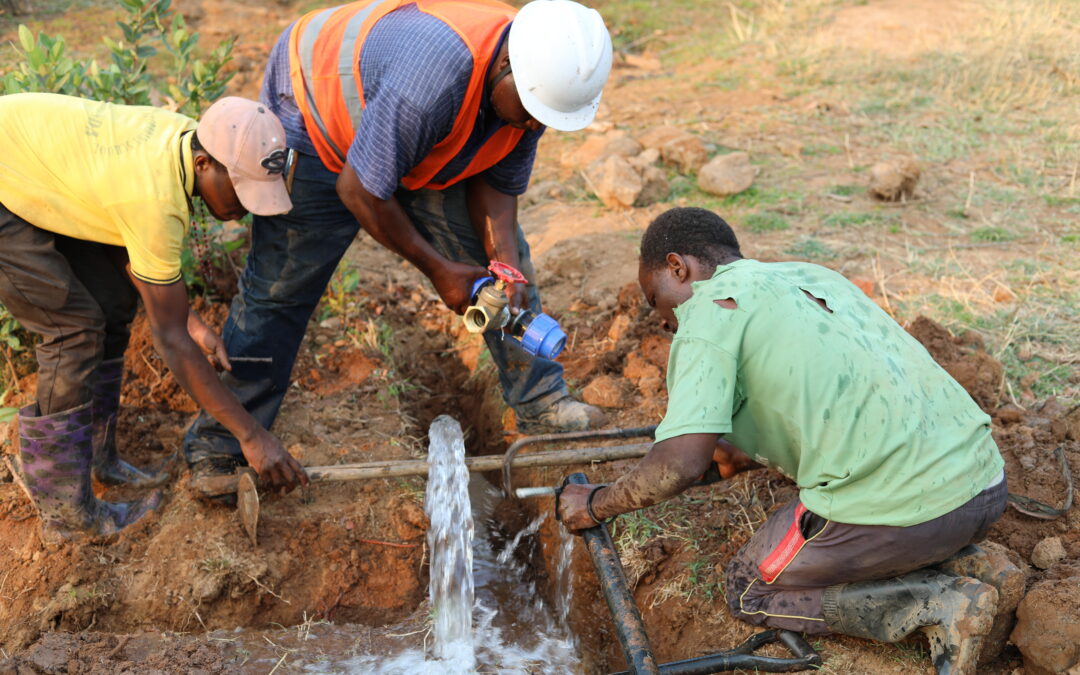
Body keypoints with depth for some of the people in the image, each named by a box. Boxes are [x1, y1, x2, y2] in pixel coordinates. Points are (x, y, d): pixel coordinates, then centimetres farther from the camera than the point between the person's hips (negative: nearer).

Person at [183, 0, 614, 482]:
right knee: (280, 288, -6)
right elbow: (358, 190, -33)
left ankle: (541, 405, 12)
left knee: (505, 254, -1)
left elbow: (495, 183, -7)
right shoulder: (434, 74, -44)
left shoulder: (537, 84, -20)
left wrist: (506, 263, -25)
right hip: (315, 121, -6)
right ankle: (217, 445, 10)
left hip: (422, 148, 7)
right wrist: (437, 268, -24)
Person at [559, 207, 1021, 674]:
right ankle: (958, 564, 13)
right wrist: (753, 451, 41)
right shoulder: (812, 276, 21)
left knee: (749, 592, 16)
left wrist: (594, 505, 2)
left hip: (899, 507, -8)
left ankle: (938, 605, 1)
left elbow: (680, 465, -15)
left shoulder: (708, 308, -4)